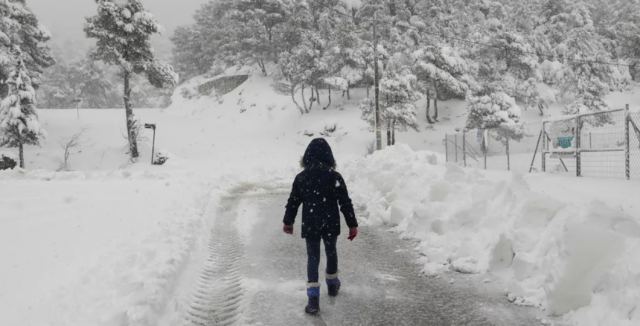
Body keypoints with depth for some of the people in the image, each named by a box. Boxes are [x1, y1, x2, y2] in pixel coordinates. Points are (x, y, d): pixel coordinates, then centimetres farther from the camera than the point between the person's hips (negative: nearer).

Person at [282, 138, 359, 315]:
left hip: (310, 225, 0)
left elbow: (292, 203, 3)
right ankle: (332, 284, 42)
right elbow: (345, 203, -9)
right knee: (331, 252, 21)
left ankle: (313, 298, -3)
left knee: (312, 257, 5)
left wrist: (288, 222, 18)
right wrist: (353, 225, 0)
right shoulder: (335, 177, -11)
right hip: (330, 224, 0)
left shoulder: (301, 178, -6)